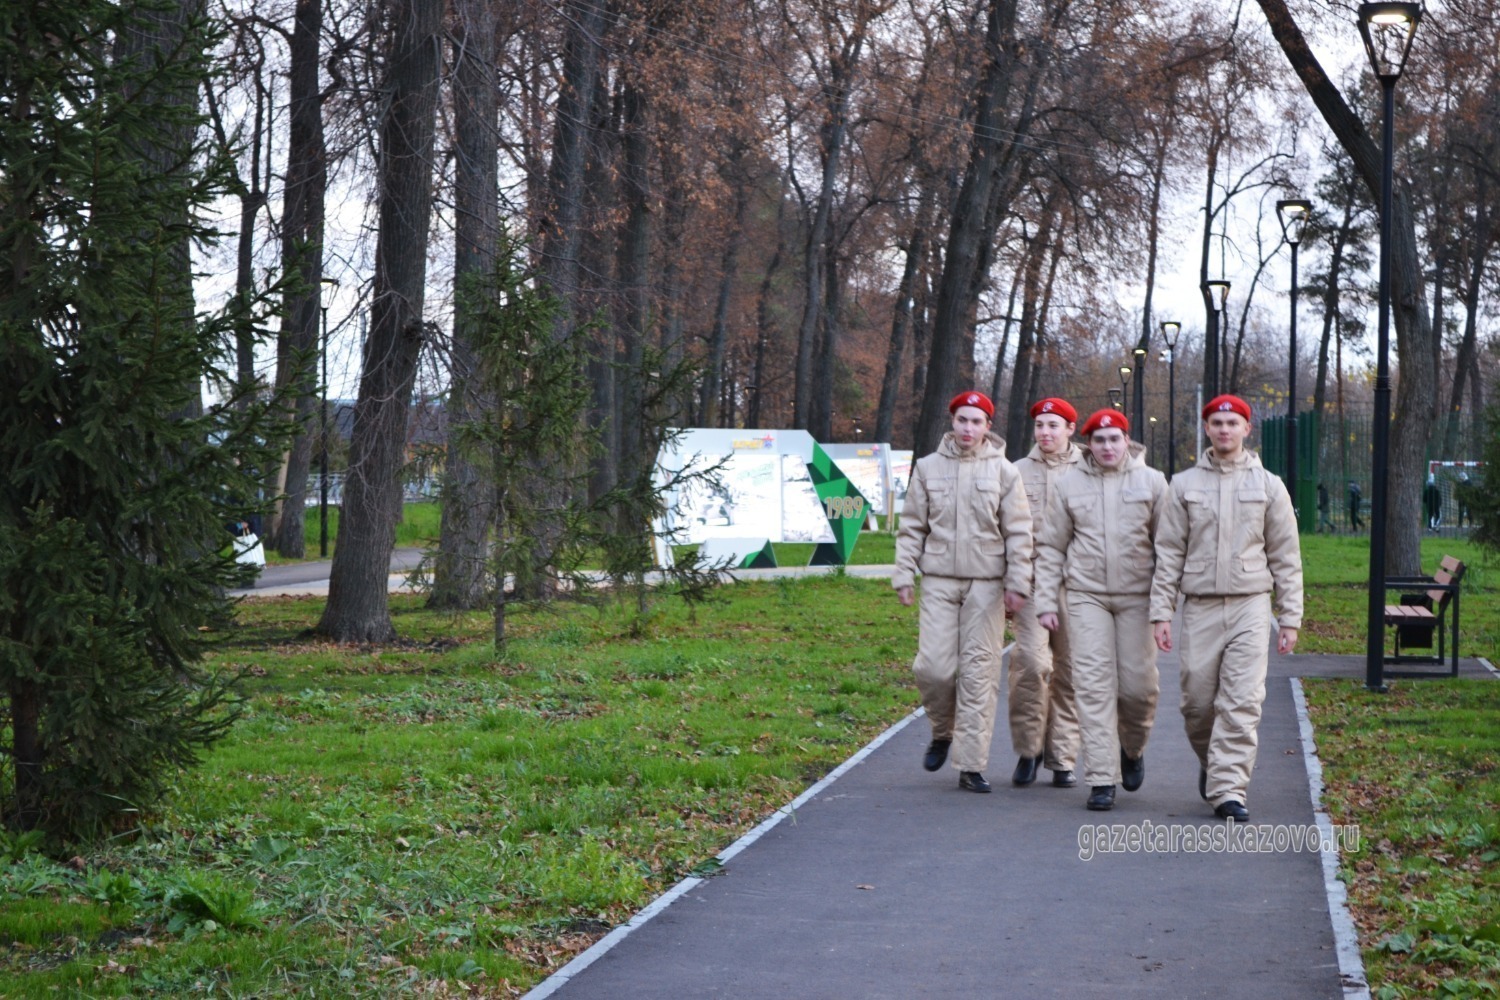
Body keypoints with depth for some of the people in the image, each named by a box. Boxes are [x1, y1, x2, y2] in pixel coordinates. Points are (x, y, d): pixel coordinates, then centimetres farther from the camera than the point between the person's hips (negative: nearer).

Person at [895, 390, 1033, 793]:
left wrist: (1017, 584, -3)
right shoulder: (928, 468, 8)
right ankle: (943, 732, 23)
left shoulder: (1003, 472, 4)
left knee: (979, 673, -2)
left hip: (986, 584, -1)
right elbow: (911, 527, 10)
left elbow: (1018, 533, 3)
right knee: (933, 667, -7)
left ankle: (972, 766, 2)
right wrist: (904, 575, 3)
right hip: (939, 582, 1)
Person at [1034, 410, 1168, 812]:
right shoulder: (1070, 485, 6)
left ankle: (1132, 748, 30)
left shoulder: (1152, 482, 4)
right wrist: (1046, 602, 3)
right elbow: (1051, 547, 10)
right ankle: (1102, 779, -5)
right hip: (1087, 597, 0)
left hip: (1137, 597, 0)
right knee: (1094, 685, -7)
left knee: (1138, 685, -1)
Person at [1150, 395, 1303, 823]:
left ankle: (1228, 788, -8)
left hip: (1249, 607, -1)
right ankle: (1211, 763, 30)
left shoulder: (1268, 486, 8)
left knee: (1242, 703, -10)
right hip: (1199, 607, 1)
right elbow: (1168, 554, 8)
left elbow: (1286, 558, 9)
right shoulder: (1185, 485, 8)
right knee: (1197, 702, 2)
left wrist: (1290, 618, 4)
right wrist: (1161, 611, 1)